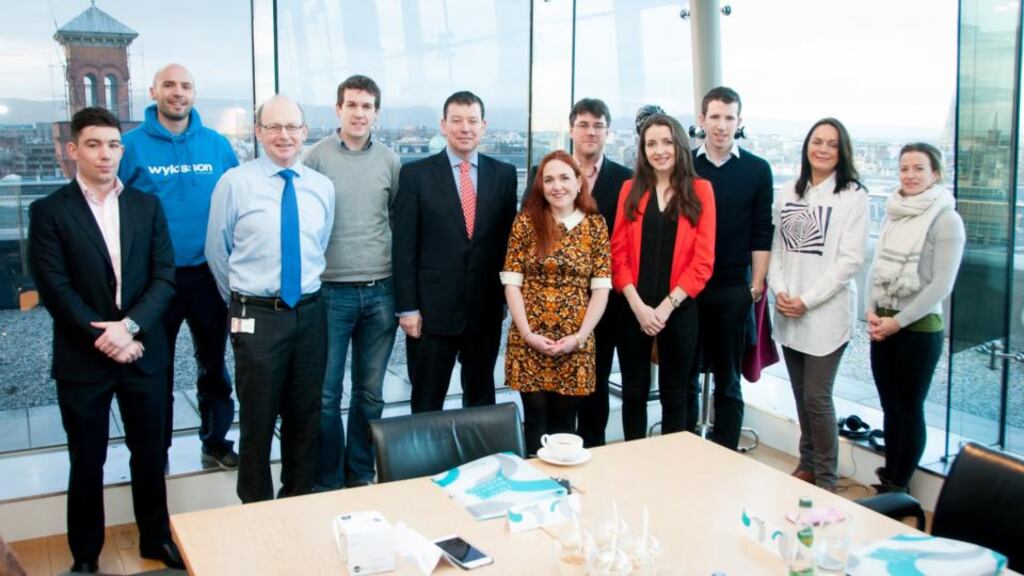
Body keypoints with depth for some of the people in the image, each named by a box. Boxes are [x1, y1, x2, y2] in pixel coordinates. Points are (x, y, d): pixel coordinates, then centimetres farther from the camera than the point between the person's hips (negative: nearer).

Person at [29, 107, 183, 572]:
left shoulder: (147, 206, 6)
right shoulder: (49, 211, -3)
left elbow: (165, 276, -1)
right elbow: (55, 289, -9)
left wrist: (129, 326, -14)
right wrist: (105, 338, -15)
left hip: (143, 352, 2)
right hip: (82, 358, -2)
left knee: (149, 453, 14)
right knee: (87, 462, 10)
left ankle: (156, 537, 31)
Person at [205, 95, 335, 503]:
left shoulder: (322, 187, 6)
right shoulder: (235, 183, -5)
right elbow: (217, 253, 2)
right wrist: (241, 305, 9)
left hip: (310, 313, 4)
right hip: (257, 316, -3)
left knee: (306, 417, 13)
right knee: (257, 419, 6)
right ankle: (256, 509, 23)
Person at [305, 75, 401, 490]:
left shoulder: (389, 161, 6)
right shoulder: (316, 157, -1)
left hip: (381, 292, 3)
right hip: (331, 291, -2)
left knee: (371, 393, 10)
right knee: (326, 393, 3)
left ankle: (360, 476, 25)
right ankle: (327, 482, 18)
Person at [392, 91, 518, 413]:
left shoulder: (504, 174, 5)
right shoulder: (415, 174, -2)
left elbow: (509, 239, 8)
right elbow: (404, 246, -4)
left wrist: (507, 298, 6)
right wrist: (407, 308, -8)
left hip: (486, 310, 3)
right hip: (432, 309, -2)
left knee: (482, 401, 15)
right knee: (426, 404, 8)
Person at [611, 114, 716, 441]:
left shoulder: (700, 190, 0)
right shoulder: (631, 190, 6)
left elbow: (703, 260, -5)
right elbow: (619, 254, 1)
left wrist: (667, 306, -11)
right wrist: (638, 305, -11)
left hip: (679, 310, -1)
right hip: (633, 309, 2)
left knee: (674, 393, 10)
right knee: (634, 392, 10)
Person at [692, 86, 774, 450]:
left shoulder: (757, 170, 3)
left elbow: (761, 235, 2)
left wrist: (757, 285, -2)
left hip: (734, 290, 0)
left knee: (728, 380, 8)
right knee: (684, 376, 8)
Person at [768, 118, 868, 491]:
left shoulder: (853, 195, -5)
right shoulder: (789, 193, 10)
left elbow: (850, 260, -10)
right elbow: (775, 247, 10)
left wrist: (807, 301, -13)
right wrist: (779, 290, -6)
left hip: (827, 313, -5)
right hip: (788, 314, 5)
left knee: (816, 396, -4)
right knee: (801, 394, 13)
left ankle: (826, 478, 12)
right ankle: (807, 464, 30)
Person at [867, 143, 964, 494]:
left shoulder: (946, 220, -9)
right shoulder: (893, 214, 9)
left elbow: (941, 284, -13)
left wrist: (898, 321, -14)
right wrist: (871, 311, -1)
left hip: (920, 328, -6)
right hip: (882, 326, 6)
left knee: (909, 409, 4)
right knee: (889, 407, 13)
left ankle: (899, 487, 16)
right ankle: (887, 480, 25)